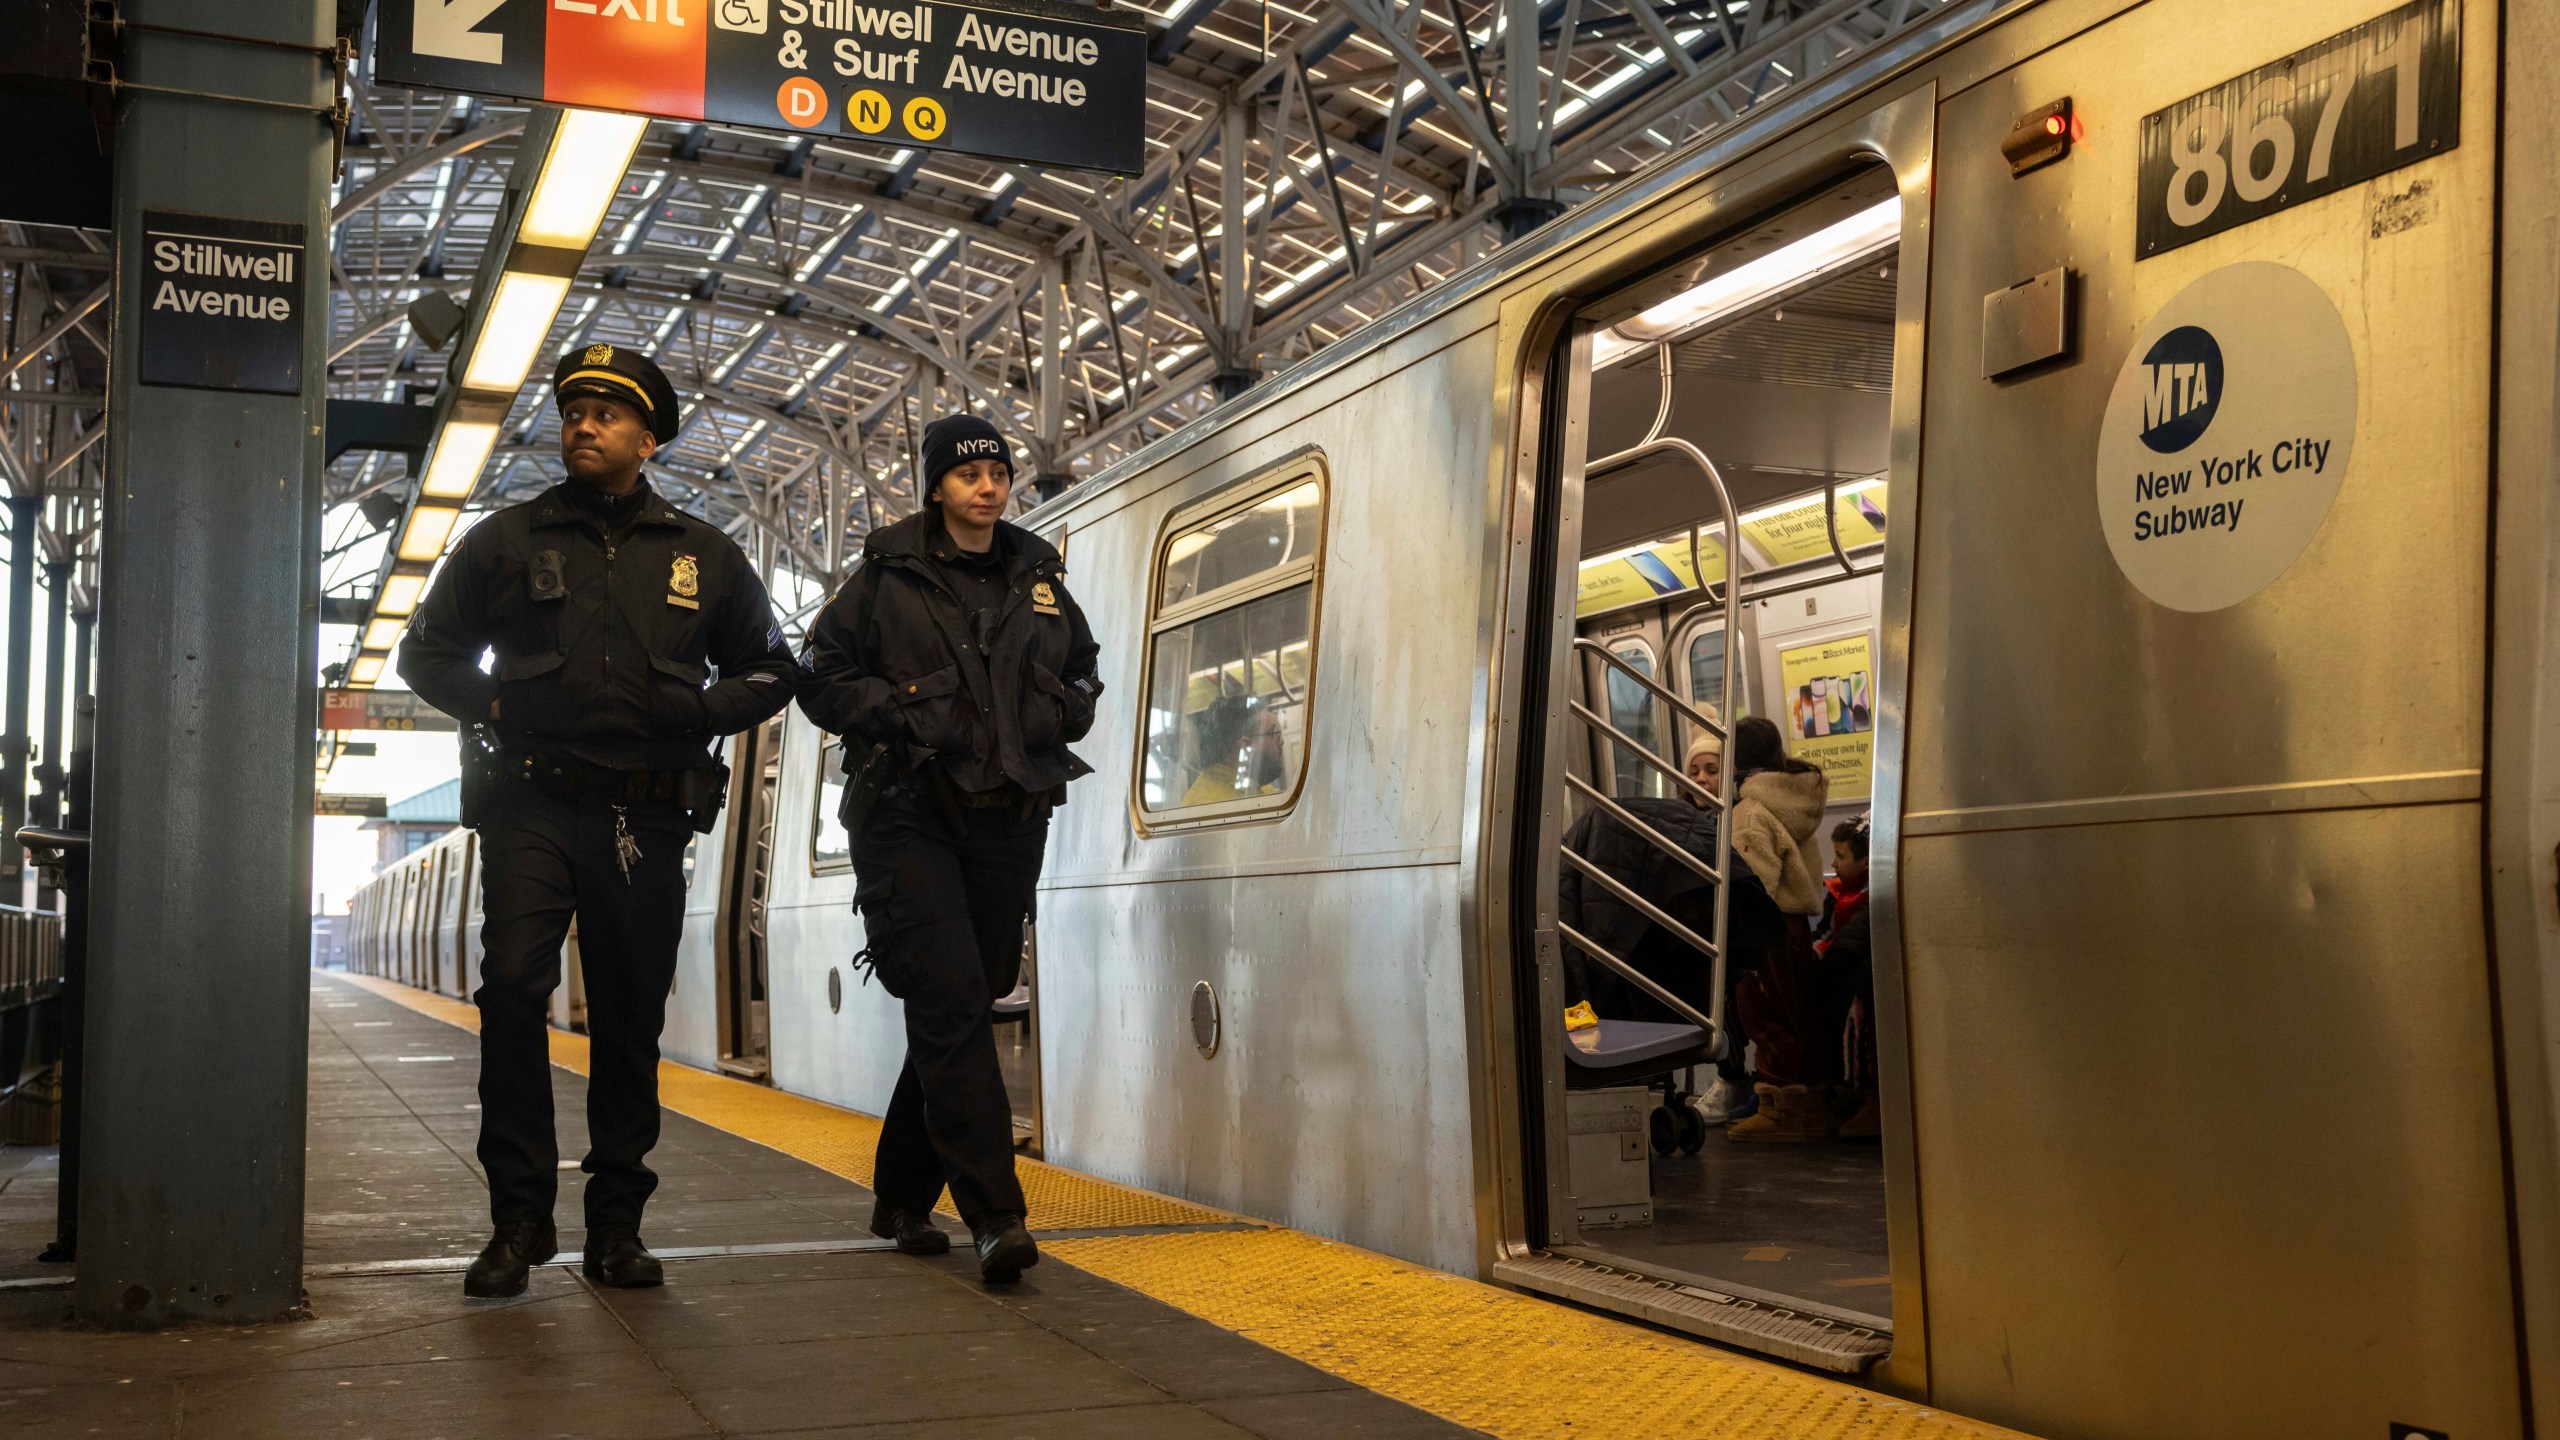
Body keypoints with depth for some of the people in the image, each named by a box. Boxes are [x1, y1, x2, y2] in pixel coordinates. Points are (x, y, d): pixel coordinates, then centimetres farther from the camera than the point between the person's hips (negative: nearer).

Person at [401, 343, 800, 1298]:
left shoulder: (702, 557, 13)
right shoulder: (507, 541, 10)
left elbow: (772, 670, 18)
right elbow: (427, 654, 16)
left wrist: (704, 711, -1)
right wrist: (492, 707, -2)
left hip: (646, 819, 1)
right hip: (531, 806, -1)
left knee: (631, 1019, 4)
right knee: (513, 988, -15)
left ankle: (616, 1224, 13)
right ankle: (519, 1218, -6)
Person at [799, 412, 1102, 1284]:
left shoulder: (1038, 578, 14)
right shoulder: (888, 574, 2)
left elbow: (1083, 677, 24)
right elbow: (824, 680, 3)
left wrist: (1060, 711, 3)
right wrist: (898, 710, -13)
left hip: (1007, 820, 5)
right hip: (909, 814, -4)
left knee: (959, 1008, 8)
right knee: (951, 1001, -16)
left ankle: (902, 1199, 23)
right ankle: (994, 1215, -18)